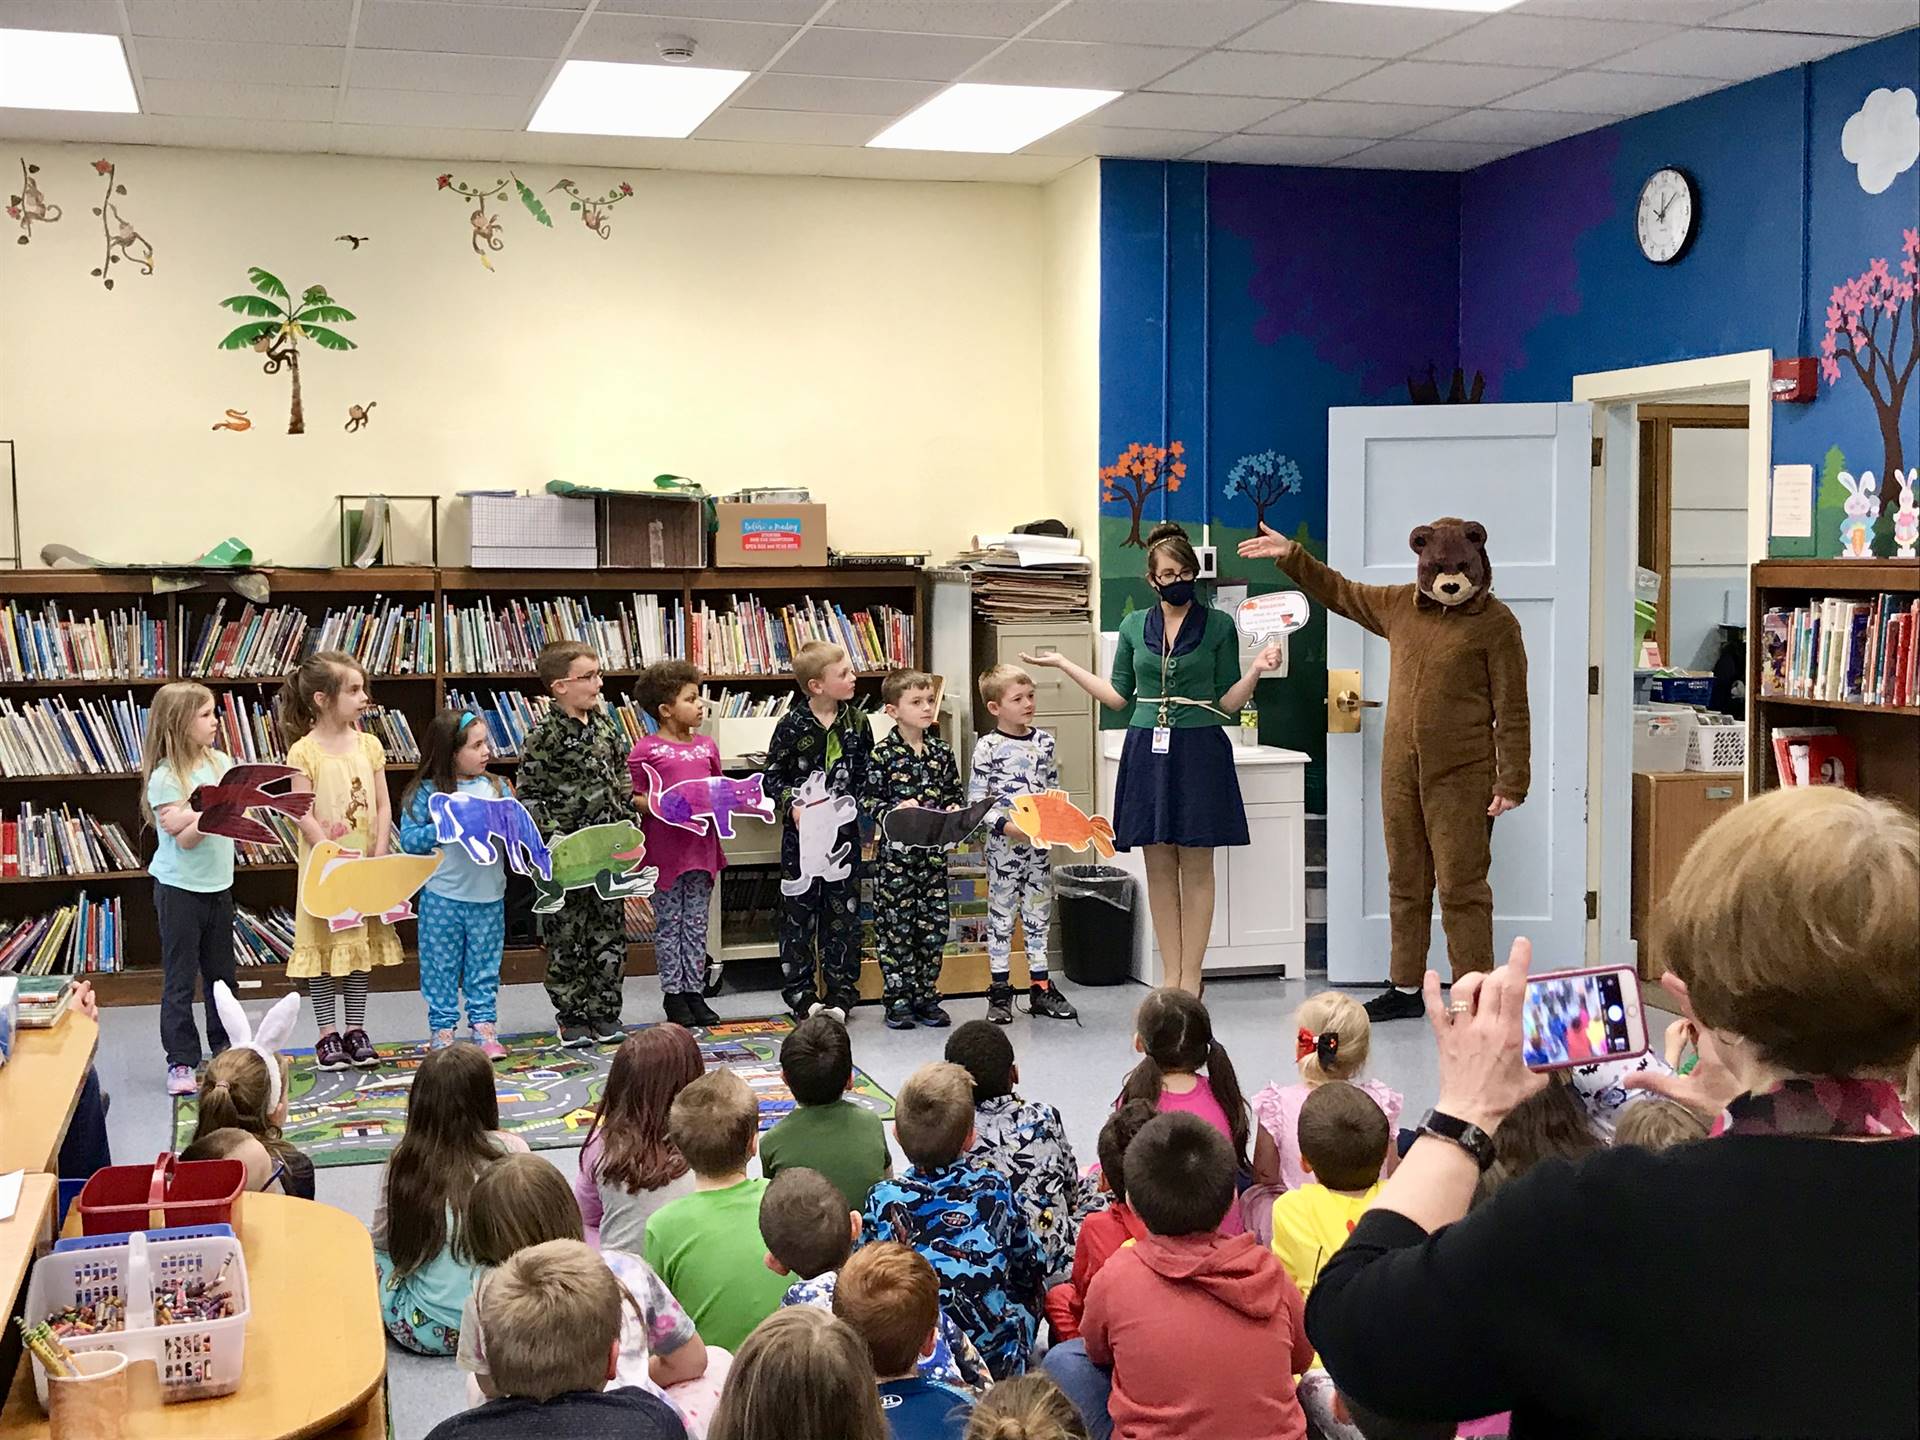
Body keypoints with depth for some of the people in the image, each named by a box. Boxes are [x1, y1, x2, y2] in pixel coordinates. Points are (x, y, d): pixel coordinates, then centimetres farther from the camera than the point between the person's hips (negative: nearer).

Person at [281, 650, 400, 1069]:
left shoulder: (369, 745, 4)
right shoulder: (305, 751, -10)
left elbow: (383, 806, 3)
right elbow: (303, 815, -13)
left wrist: (378, 855, -7)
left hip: (366, 866, 5)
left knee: (362, 943, 10)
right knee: (324, 945, 2)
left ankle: (355, 1030, 20)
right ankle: (328, 1034, 11)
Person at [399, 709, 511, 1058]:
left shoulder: (496, 787, 4)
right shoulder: (427, 791, -6)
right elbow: (409, 839, -9)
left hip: (489, 897, 3)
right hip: (442, 896, -3)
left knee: (485, 965, 11)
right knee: (442, 965, 6)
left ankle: (483, 1025, 20)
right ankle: (442, 1029, 16)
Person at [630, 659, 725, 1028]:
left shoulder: (707, 746, 9)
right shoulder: (645, 750, -7)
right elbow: (633, 799, -6)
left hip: (701, 844, 5)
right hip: (664, 848, -5)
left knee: (696, 924, 11)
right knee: (669, 924, 6)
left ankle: (694, 991, 18)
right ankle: (673, 993, 14)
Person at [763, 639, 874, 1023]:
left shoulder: (857, 722, 1)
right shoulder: (792, 726, -9)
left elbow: (867, 772, 9)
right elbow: (773, 775, -3)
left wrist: (854, 803, -8)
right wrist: (791, 805, -19)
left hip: (844, 830, 3)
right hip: (802, 831, -3)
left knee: (843, 909, 7)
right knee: (799, 910, 3)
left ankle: (841, 991, 16)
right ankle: (800, 991, 13)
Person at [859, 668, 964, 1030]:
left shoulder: (942, 752, 7)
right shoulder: (883, 754, -6)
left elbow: (954, 792, 15)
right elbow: (867, 799, -5)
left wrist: (954, 809, -6)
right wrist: (896, 810, -21)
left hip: (933, 852, 4)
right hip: (895, 852, -4)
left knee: (934, 925, 7)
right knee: (895, 924, 0)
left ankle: (926, 996, 18)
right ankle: (898, 999, 9)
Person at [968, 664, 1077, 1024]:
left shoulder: (1044, 742, 6)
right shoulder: (988, 748, -9)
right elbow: (975, 799, -9)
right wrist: (1006, 825, -18)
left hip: (1040, 844, 5)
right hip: (1003, 844, -4)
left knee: (1039, 913, 10)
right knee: (1001, 914, 3)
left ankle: (1040, 987, 18)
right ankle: (1000, 991, 10)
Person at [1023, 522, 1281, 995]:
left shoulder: (1219, 626, 1)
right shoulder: (1134, 627, 9)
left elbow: (1227, 704, 1)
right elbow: (1120, 696, 14)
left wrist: (1256, 670, -16)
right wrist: (1062, 663, 13)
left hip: (1199, 752, -3)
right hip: (1148, 754, 3)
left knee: (1195, 868, 0)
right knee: (1159, 870, 5)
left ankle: (1190, 979, 6)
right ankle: (1171, 976, 12)